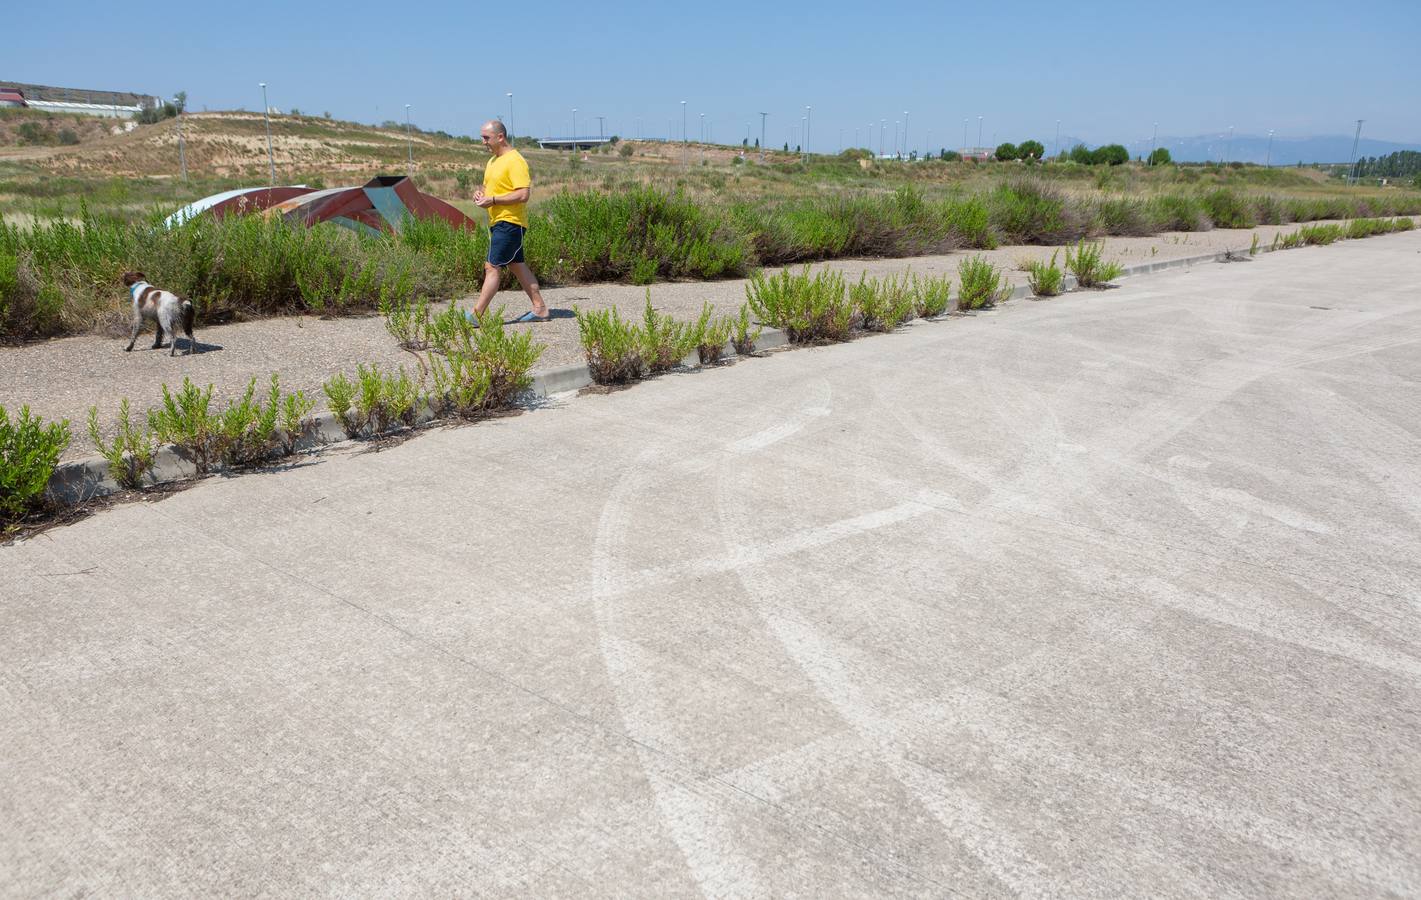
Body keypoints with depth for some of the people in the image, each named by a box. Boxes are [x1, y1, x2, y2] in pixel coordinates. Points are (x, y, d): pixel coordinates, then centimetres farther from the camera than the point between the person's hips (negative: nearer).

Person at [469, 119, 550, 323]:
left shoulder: (515, 161, -14)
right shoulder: (493, 161, 17)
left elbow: (523, 195, -22)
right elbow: (490, 187, 27)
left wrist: (492, 200, -21)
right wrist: (480, 192, 4)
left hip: (509, 223, -10)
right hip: (498, 222, 10)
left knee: (493, 268, -11)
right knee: (518, 266, 12)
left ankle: (476, 315, -11)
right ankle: (540, 309, 17)